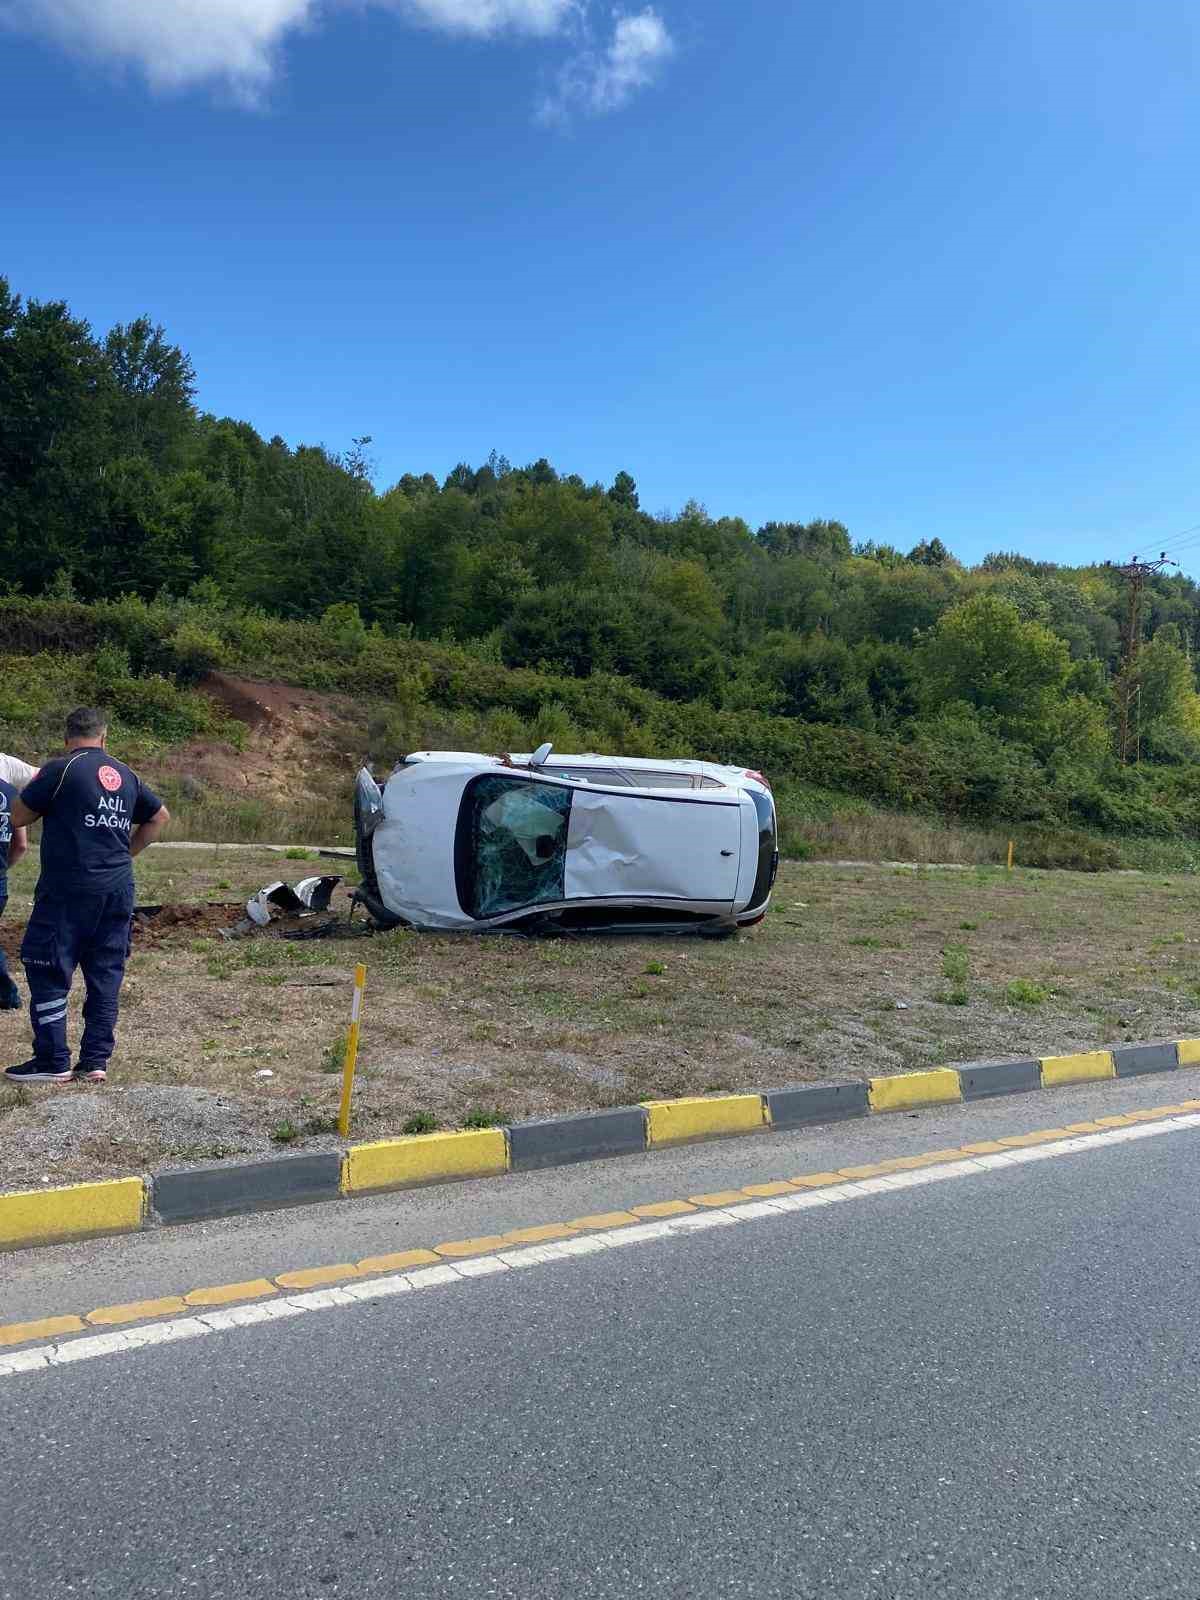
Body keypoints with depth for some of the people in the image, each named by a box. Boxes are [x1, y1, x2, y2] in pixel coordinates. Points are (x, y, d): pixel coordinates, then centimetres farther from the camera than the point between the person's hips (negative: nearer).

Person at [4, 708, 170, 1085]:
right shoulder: (126, 775, 10)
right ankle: (95, 1062, 13)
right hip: (118, 890, 6)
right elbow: (161, 816, 22)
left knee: (49, 972, 5)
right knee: (106, 975, 9)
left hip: (69, 889, -6)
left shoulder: (60, 768, -8)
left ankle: (53, 1062, 8)